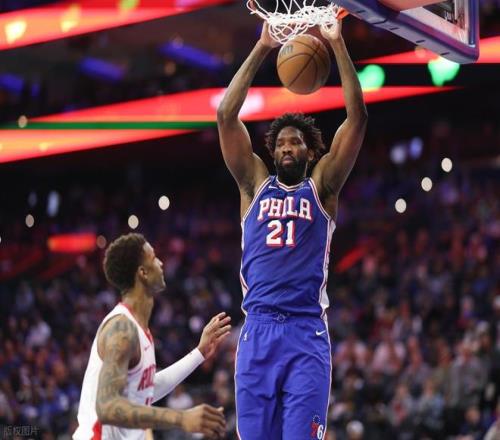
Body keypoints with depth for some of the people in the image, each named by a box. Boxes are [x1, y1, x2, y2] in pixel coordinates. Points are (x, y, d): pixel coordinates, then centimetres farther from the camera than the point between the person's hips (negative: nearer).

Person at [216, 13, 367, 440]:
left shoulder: (322, 186, 11)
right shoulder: (256, 184, 16)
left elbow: (357, 118, 2)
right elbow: (226, 116, 7)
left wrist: (338, 44, -2)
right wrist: (261, 49, 3)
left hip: (307, 333, -2)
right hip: (258, 330, 2)